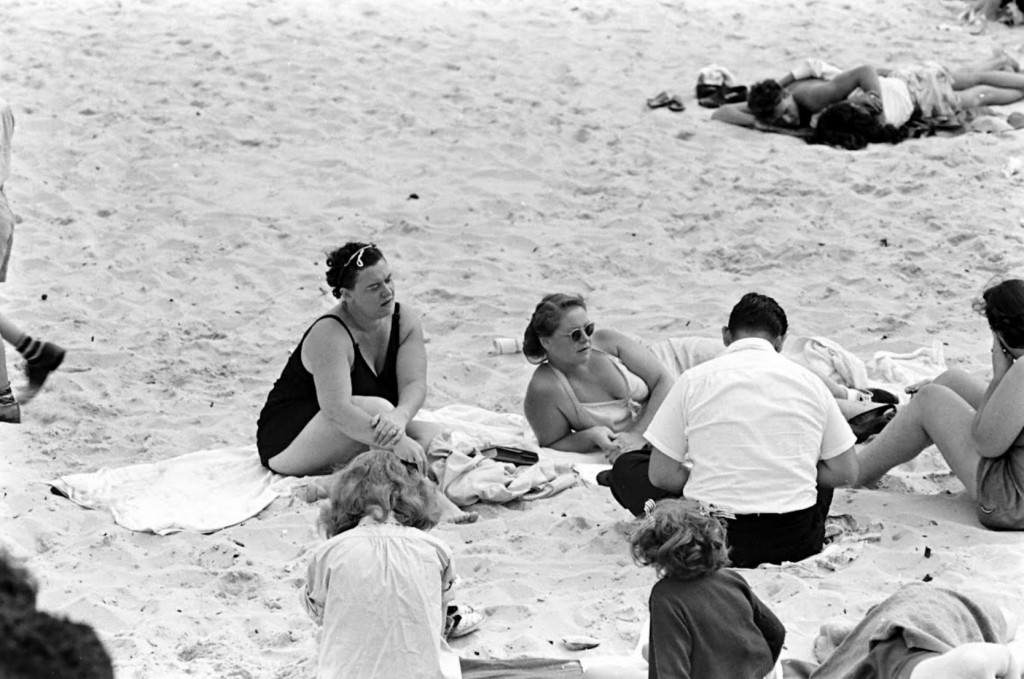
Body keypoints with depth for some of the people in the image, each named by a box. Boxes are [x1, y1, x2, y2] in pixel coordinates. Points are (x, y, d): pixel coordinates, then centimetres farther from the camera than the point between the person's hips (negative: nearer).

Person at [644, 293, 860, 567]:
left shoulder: (694, 380, -4)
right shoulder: (809, 380, 2)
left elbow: (661, 475, -5)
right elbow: (846, 472, 5)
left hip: (711, 545, -2)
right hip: (795, 546, 3)